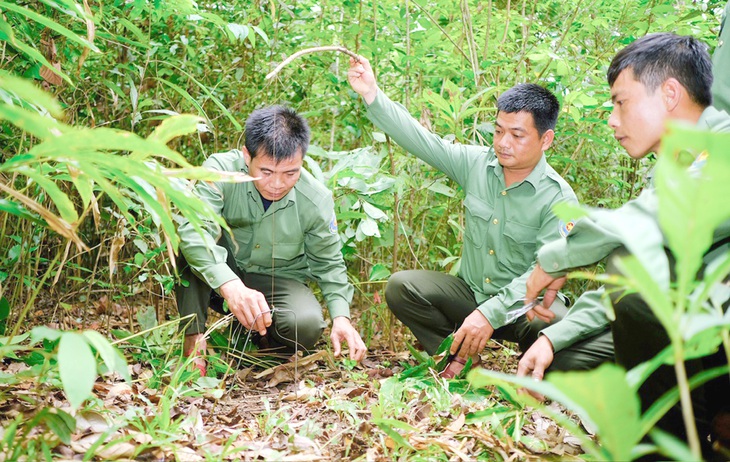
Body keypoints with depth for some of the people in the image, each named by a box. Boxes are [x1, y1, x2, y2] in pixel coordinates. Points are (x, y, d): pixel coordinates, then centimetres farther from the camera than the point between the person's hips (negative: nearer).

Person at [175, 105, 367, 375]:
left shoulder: (317, 200, -17)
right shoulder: (221, 170, -26)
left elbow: (329, 264, -1)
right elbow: (194, 230, -42)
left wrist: (341, 316, -17)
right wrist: (231, 286, -58)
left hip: (278, 280, 1)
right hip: (218, 279, -1)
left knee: (307, 326, -30)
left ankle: (259, 336, 6)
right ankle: (194, 339, -24)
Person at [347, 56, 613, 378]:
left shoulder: (558, 197, -16)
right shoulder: (476, 164, -2)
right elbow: (420, 140, -5)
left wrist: (490, 314, -34)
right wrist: (372, 95, -18)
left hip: (523, 303, -4)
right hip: (470, 292, 4)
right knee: (401, 286, -17)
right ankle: (461, 357, 1)